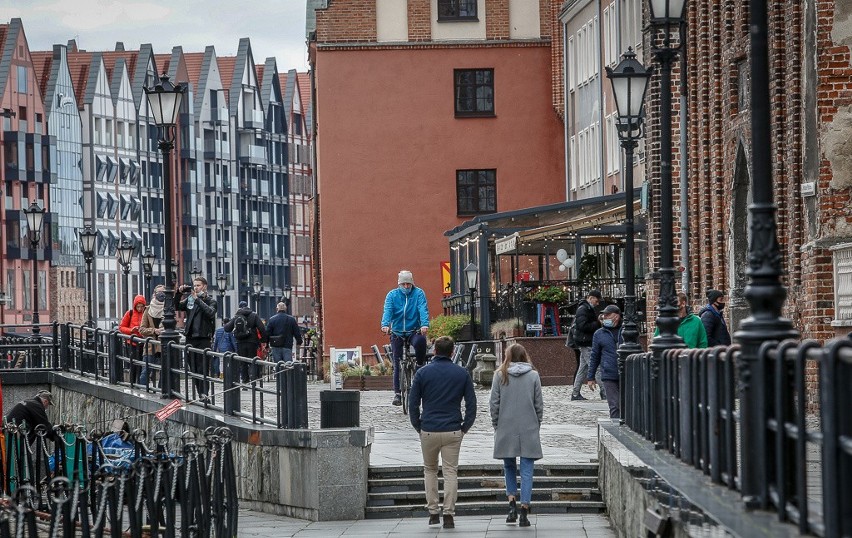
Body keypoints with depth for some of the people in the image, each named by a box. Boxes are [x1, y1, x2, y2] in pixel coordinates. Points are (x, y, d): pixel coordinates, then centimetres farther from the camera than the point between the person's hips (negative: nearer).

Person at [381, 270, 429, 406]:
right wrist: (385, 325, -33)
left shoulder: (418, 293, -1)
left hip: (414, 331, -2)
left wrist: (425, 325, -34)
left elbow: (423, 310, -15)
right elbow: (387, 311, -13)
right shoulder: (392, 295, 1)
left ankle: (420, 366, -10)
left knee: (420, 341, -36)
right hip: (397, 333, 2)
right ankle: (397, 393, 5)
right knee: (397, 363, -1)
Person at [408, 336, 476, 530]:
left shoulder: (423, 373, 0)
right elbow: (471, 403, 2)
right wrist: (465, 427, 8)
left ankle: (433, 512, 12)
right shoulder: (462, 374, 2)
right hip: (453, 432, 0)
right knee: (451, 472, 3)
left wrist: (418, 427, 10)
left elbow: (413, 403, 0)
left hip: (428, 431, 0)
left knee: (430, 470, 16)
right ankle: (448, 514, -5)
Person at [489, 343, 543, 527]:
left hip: (506, 430, 0)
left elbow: (494, 404, -2)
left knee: (509, 467, 17)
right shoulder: (533, 375, 0)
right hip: (529, 430, 0)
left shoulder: (500, 375, -2)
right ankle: (524, 511, -3)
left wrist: (496, 426, 10)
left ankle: (512, 504, 5)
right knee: (526, 471, 2)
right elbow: (539, 405, 2)